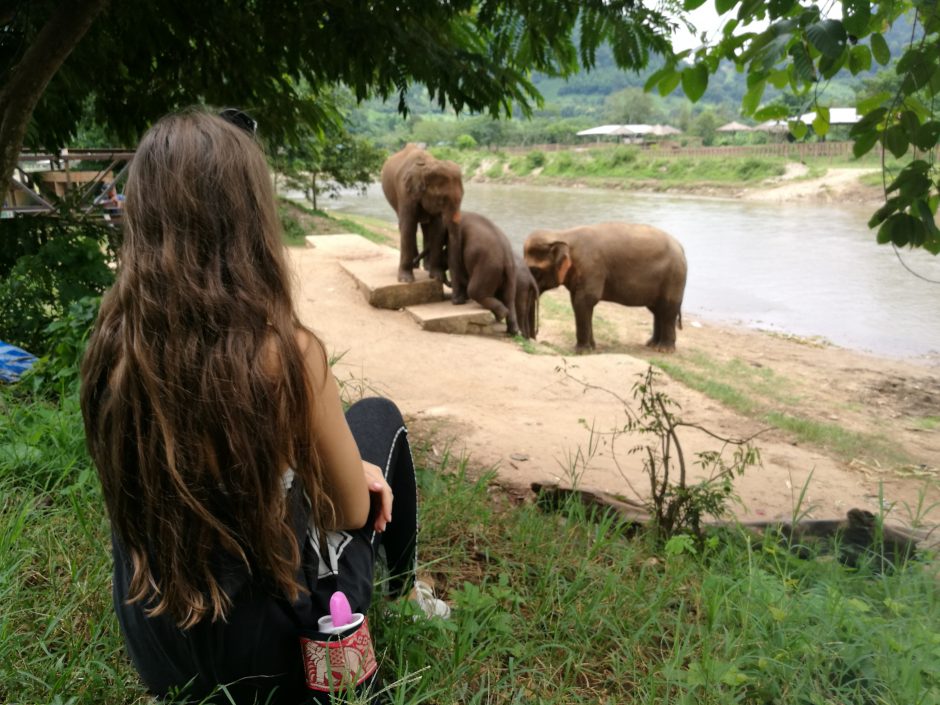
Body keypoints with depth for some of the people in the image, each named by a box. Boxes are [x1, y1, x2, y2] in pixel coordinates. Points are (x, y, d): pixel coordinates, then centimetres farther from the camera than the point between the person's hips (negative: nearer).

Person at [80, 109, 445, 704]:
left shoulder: (110, 343, -10)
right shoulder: (283, 352, -27)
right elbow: (352, 512, -13)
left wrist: (344, 470, 12)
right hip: (268, 653, -5)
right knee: (378, 418, 16)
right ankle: (403, 594, 36)